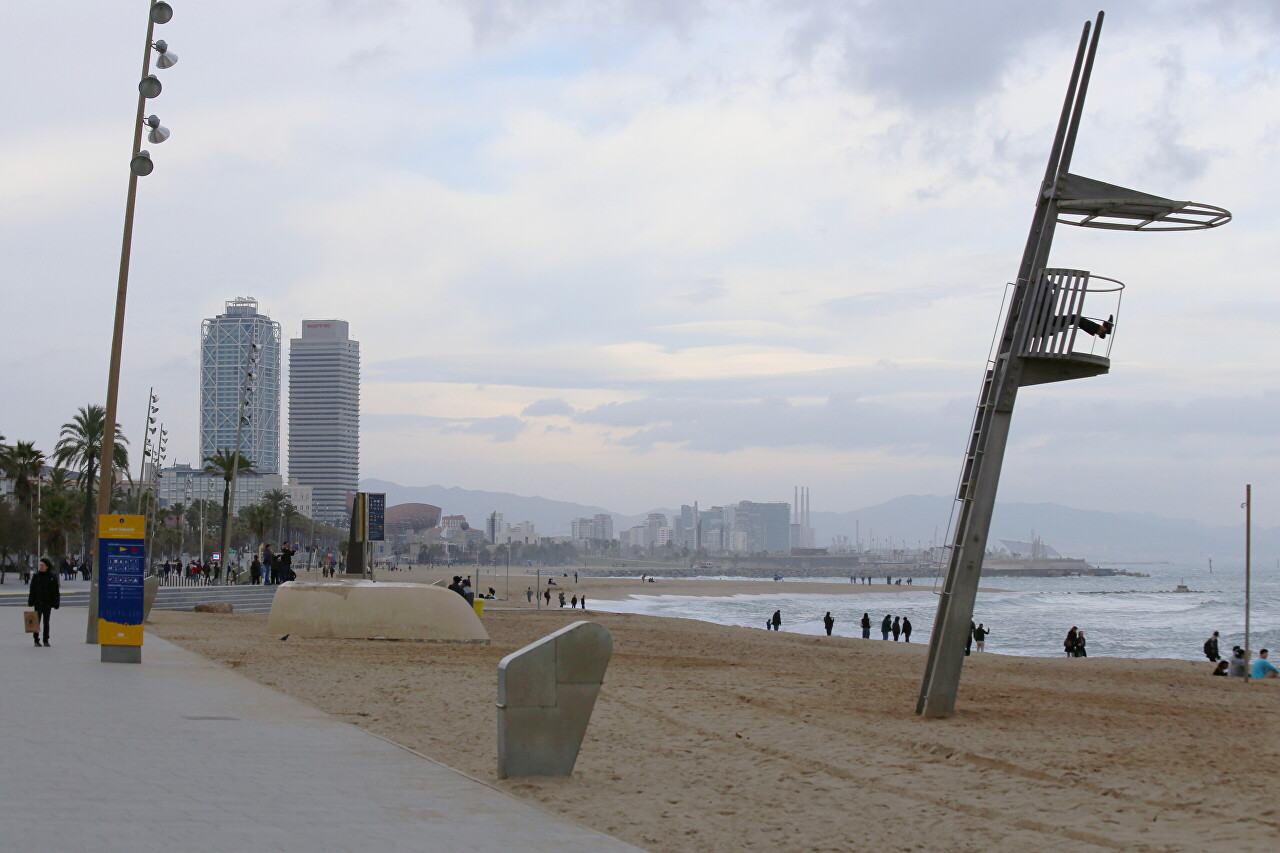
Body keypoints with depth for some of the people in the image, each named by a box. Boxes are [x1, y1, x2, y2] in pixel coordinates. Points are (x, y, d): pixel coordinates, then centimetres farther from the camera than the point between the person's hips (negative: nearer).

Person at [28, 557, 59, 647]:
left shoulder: (53, 577, 0)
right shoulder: (36, 576, 1)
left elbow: (56, 591, 2)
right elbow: (31, 590, 1)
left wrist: (56, 603, -3)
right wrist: (30, 601, -6)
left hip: (47, 603, 0)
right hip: (38, 602, 0)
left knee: (46, 622, 7)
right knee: (37, 621, -1)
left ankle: (46, 640, 13)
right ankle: (36, 640, 3)